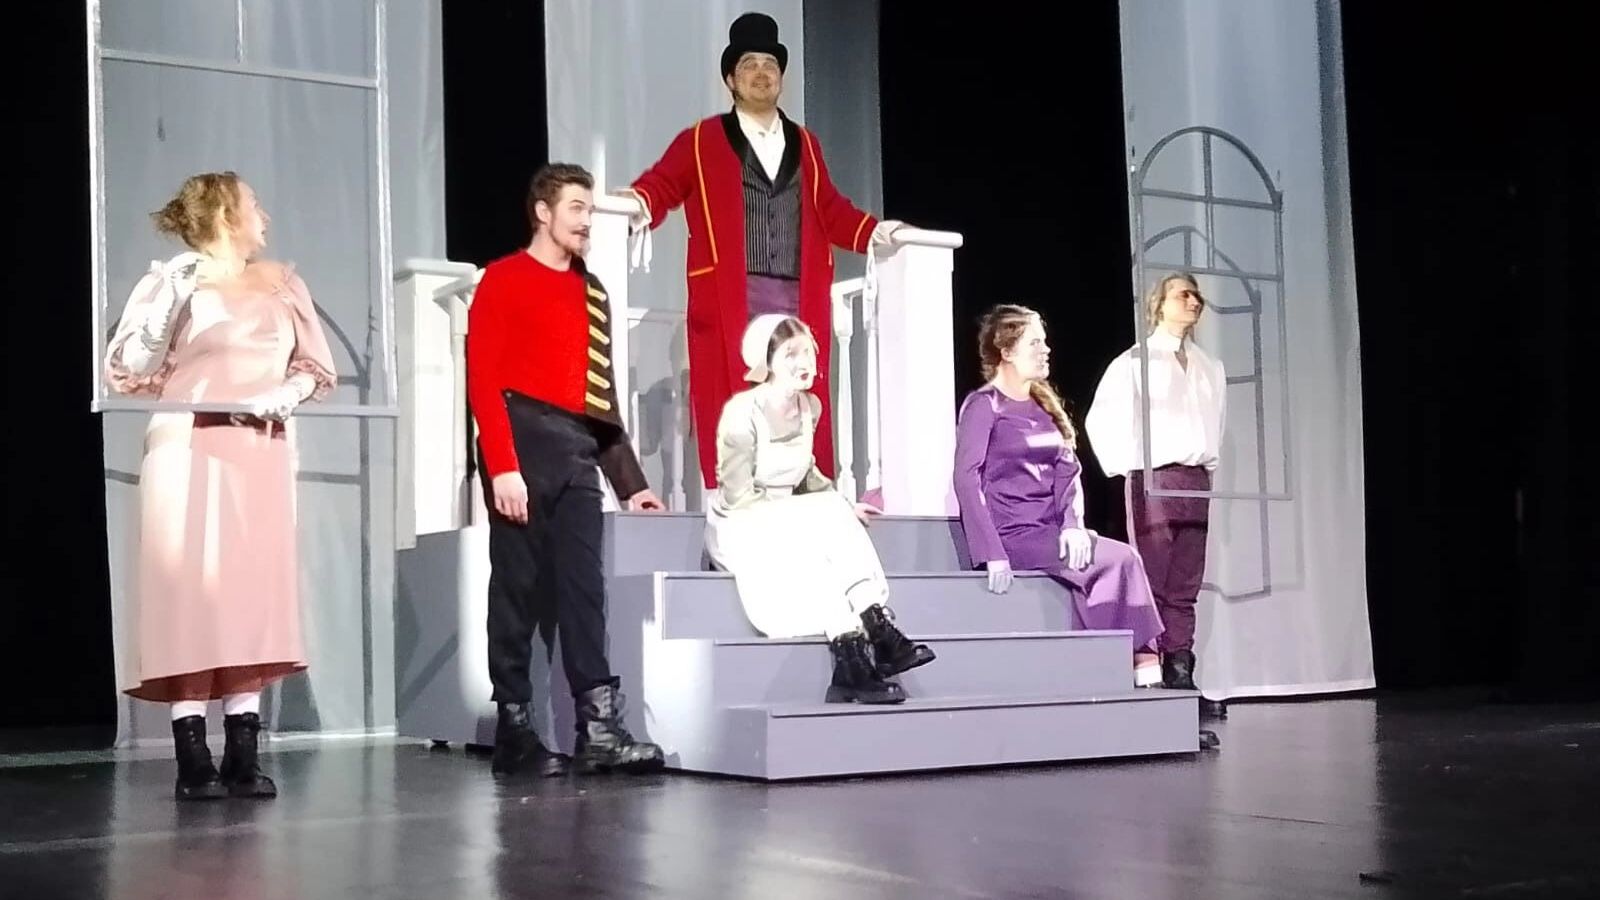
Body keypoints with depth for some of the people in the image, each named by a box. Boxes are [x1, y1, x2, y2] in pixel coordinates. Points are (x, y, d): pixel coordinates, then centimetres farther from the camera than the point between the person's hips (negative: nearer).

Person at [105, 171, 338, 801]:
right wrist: (173, 297, -16)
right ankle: (194, 763, -5)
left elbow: (318, 366, 15)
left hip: (262, 455, 5)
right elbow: (128, 368, -8)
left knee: (256, 591, 1)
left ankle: (243, 758, 5)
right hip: (191, 450, -5)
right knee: (191, 589, -7)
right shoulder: (177, 279, 0)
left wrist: (282, 394, -4)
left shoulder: (281, 283, 15)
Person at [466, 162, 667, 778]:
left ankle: (599, 729, -3)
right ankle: (514, 732, 3)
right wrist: (502, 466, -18)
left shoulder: (590, 292, 21)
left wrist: (630, 481, 15)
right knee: (518, 589, -3)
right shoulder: (503, 280, 2)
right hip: (523, 443, -6)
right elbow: (483, 378, -8)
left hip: (577, 451, 6)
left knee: (583, 588, 0)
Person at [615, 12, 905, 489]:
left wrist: (874, 231, 12)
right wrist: (640, 202, -17)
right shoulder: (700, 142, 12)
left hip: (798, 303, 3)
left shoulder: (805, 144, 24)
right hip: (730, 301, -3)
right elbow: (661, 186, 5)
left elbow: (829, 210, 25)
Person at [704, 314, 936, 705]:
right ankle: (852, 660, -35)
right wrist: (820, 512, -22)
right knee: (826, 522, -30)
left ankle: (879, 633, -32)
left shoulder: (810, 407, 4)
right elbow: (738, 496, -20)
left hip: (791, 525, 6)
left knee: (838, 521, -25)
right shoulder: (742, 411, -18)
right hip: (741, 531, -6)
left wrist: (844, 507, 0)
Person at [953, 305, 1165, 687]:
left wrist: (1073, 524, -9)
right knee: (1117, 560, -19)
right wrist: (992, 554, -22)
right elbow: (967, 479, -13)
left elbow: (1069, 472, 11)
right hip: (1012, 537, -6)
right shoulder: (983, 405, -4)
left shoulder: (1044, 407, 19)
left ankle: (1145, 668, -20)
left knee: (1123, 559, -18)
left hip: (1049, 533, 6)